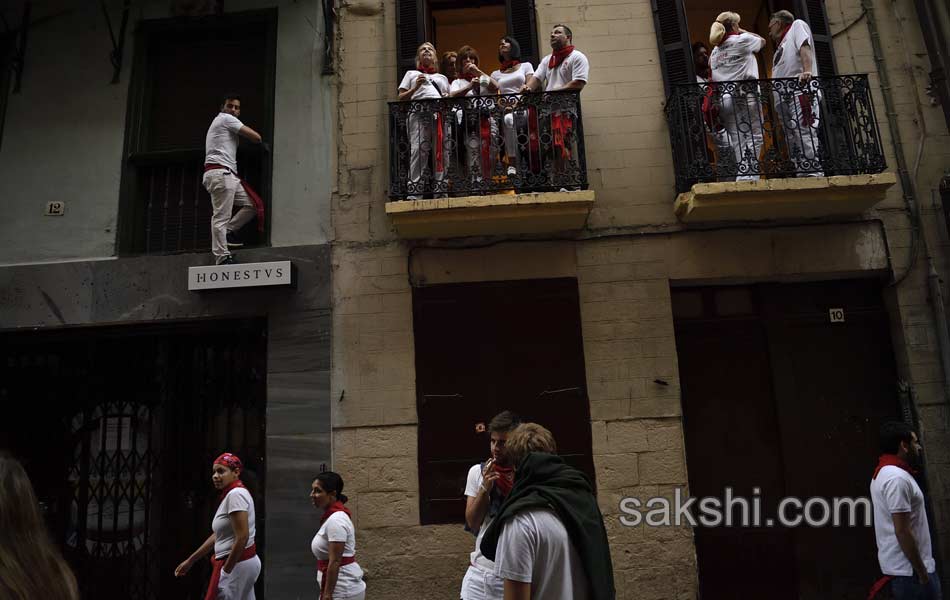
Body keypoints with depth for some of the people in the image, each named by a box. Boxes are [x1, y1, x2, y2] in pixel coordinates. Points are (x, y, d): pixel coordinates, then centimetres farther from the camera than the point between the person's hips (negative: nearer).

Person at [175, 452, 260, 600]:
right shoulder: (229, 495, 15)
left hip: (236, 564, -10)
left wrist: (226, 571, -17)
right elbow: (217, 536, 19)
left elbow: (242, 537, -22)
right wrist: (190, 561, 19)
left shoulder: (236, 494, -16)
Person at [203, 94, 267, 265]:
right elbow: (255, 136, -2)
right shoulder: (226, 118, 2)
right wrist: (263, 143, 19)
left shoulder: (220, 122, 31)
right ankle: (223, 258, -16)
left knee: (253, 205, 5)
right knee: (221, 217, -13)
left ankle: (228, 232, 10)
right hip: (220, 172, -10)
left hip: (229, 175, 10)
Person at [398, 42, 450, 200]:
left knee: (441, 151, -11)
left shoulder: (442, 77, 34)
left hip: (440, 113, 3)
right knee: (418, 149, -20)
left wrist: (447, 99, 4)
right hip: (418, 112, -3)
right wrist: (415, 88, 1)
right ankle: (414, 193, -27)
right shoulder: (411, 73, 27)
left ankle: (440, 192, -12)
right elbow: (401, 98, 17)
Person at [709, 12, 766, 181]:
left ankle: (737, 178, 1)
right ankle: (747, 178, -21)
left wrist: (719, 99, 20)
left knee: (736, 140, 5)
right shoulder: (743, 40, 4)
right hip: (745, 94, -6)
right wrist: (743, 32, 31)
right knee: (754, 137, -8)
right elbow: (762, 41, 24)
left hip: (724, 98, 6)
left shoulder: (715, 51, 21)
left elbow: (713, 79, 18)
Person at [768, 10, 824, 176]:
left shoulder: (797, 25, 16)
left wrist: (807, 71, -21)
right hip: (784, 96, 9)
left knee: (803, 131, -23)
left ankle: (814, 173, -32)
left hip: (800, 89, -9)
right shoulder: (782, 45, 37)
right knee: (792, 140, -1)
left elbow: (805, 47, -4)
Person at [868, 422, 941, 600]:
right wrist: (922, 572, -18)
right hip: (909, 568, -10)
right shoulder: (897, 478, -20)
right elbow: (902, 531, -23)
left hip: (897, 565, 10)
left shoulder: (883, 473, 12)